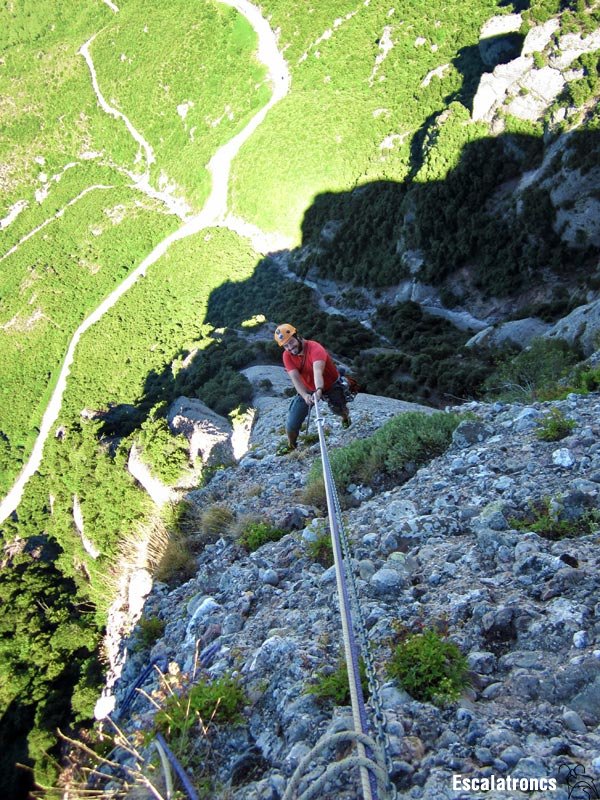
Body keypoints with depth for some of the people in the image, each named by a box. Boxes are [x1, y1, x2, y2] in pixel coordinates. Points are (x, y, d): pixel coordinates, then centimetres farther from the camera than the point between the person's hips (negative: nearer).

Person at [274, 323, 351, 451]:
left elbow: (318, 370, -50)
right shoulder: (287, 355, -19)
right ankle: (291, 447, 21)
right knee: (291, 424, -7)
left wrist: (319, 390, -68)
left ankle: (345, 417, 40)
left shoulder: (315, 348, -33)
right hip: (308, 389, 2)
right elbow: (295, 377, -28)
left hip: (330, 385, -2)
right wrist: (305, 395, -47)